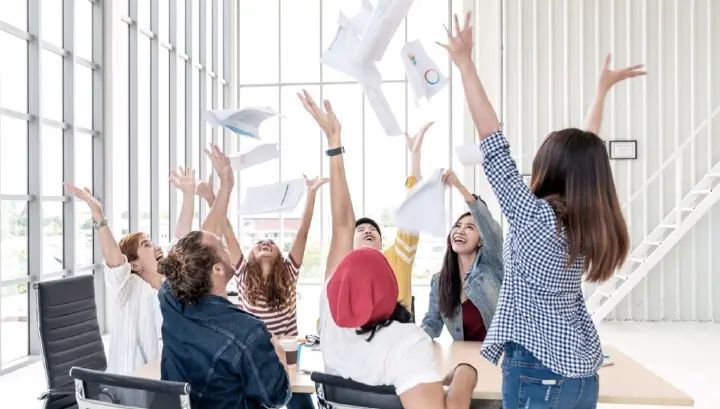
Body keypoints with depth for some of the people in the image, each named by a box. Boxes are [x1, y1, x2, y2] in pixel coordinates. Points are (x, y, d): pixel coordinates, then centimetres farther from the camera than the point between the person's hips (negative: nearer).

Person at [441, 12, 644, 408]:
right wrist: (603, 89, 23)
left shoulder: (535, 217, -19)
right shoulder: (591, 221, -2)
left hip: (538, 373, -7)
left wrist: (465, 63, -17)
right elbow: (585, 153, 12)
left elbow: (494, 144, -21)